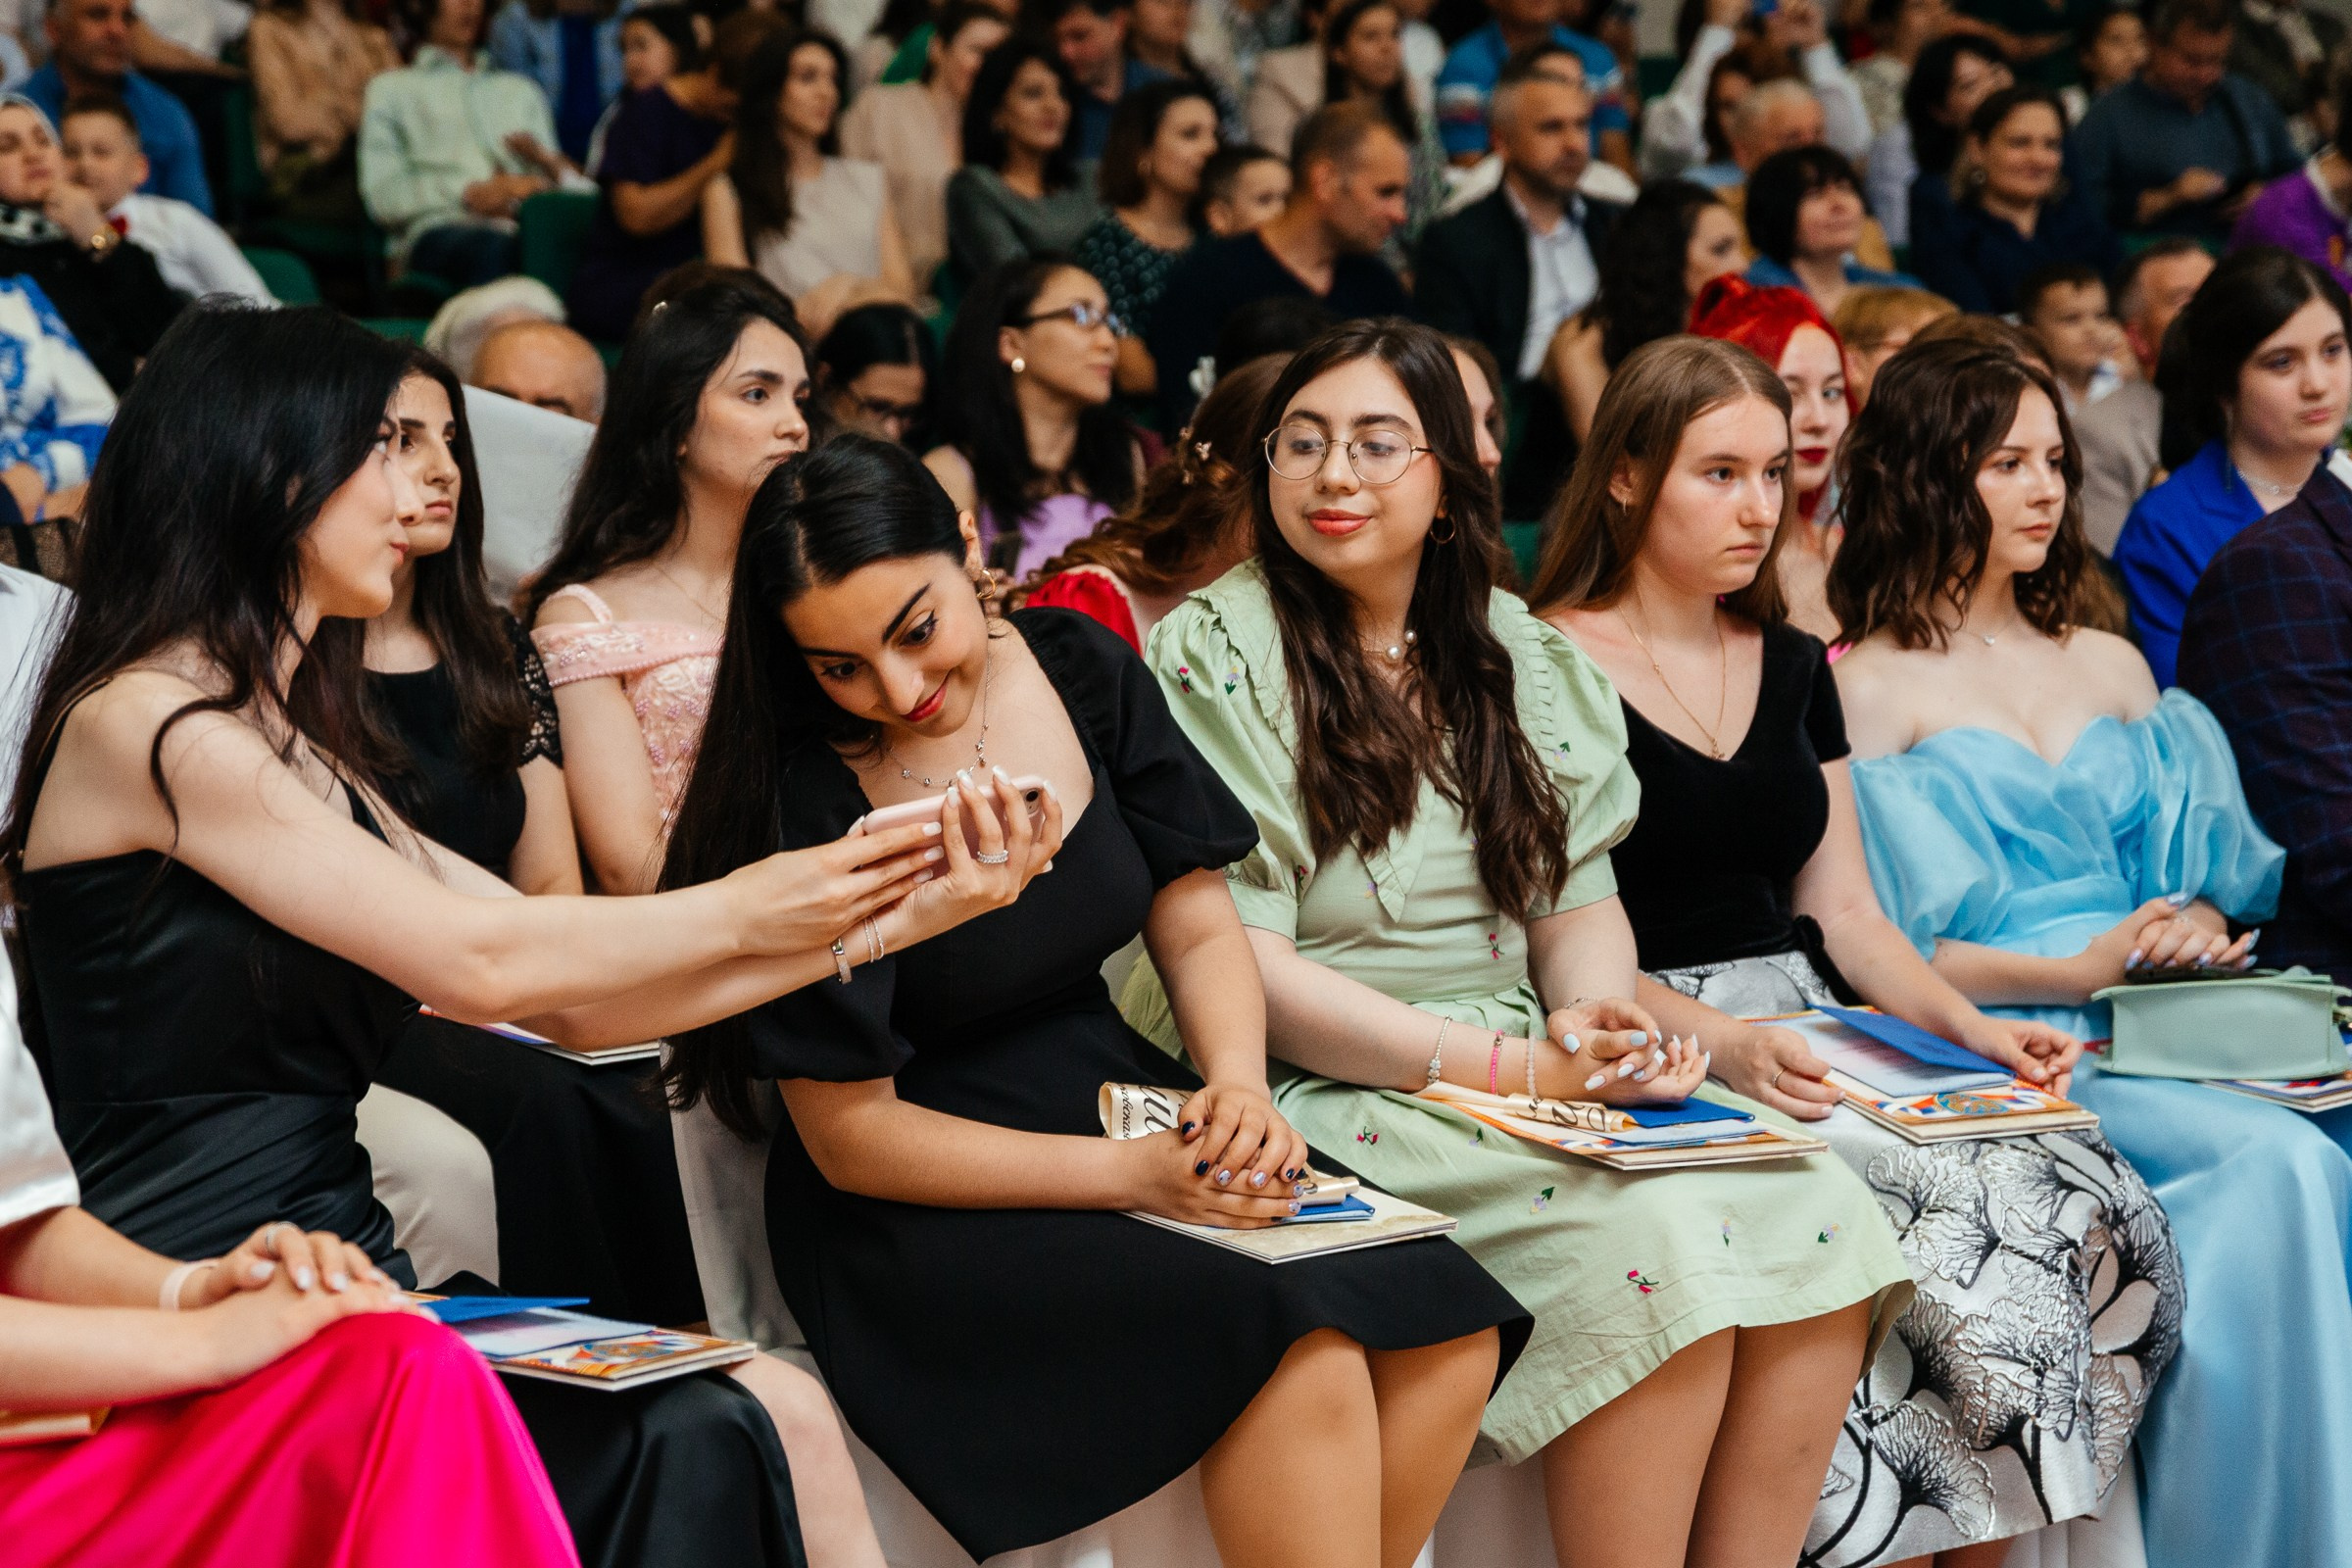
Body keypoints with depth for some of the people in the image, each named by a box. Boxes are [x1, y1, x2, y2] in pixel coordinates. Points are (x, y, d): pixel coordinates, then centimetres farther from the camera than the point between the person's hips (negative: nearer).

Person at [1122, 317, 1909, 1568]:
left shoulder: (1521, 656, 14)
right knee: (1658, 1240, -28)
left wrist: (1593, 1021, -10)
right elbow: (1239, 964, -11)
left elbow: (1580, 900, 15)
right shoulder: (1215, 656, -4)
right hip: (1332, 1095, -6)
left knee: (1819, 1213, -18)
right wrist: (1511, 1064, -18)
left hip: (1535, 1080, 6)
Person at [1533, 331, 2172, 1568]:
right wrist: (1716, 1040, -24)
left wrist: (1970, 1027, -2)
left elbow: (1847, 916, 16)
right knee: (1934, 1209, -31)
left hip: (1809, 1030, 6)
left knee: (2083, 1207, -20)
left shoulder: (1791, 667, 19)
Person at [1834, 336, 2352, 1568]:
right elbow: (1876, 946, -4)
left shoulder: (2111, 667, 24)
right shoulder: (1870, 686, 5)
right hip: (1994, 1046, -5)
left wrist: (2197, 930, -3)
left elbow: (2205, 876, 21)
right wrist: (2076, 970, -15)